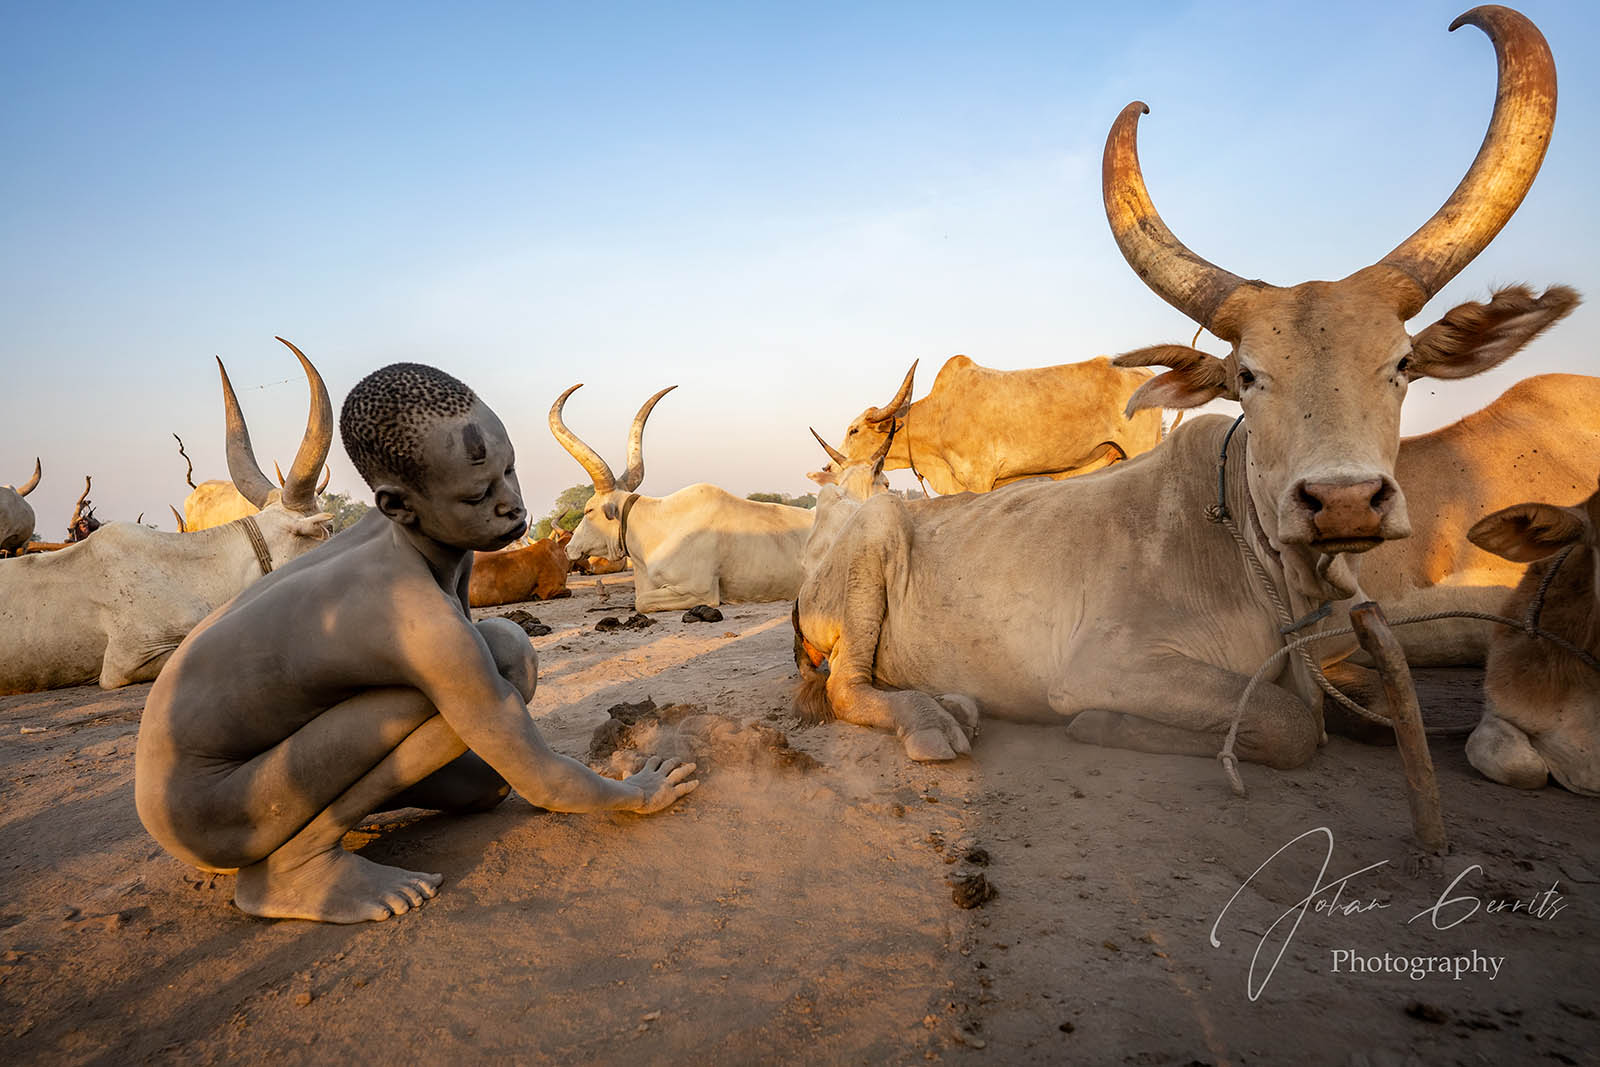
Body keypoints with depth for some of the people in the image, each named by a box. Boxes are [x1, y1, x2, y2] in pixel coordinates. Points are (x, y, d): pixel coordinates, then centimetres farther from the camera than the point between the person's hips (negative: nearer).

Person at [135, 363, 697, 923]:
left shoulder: (430, 523, -7)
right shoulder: (424, 621, -33)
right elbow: (541, 783, -20)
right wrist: (637, 794, -2)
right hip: (204, 815, -9)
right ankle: (294, 860, -12)